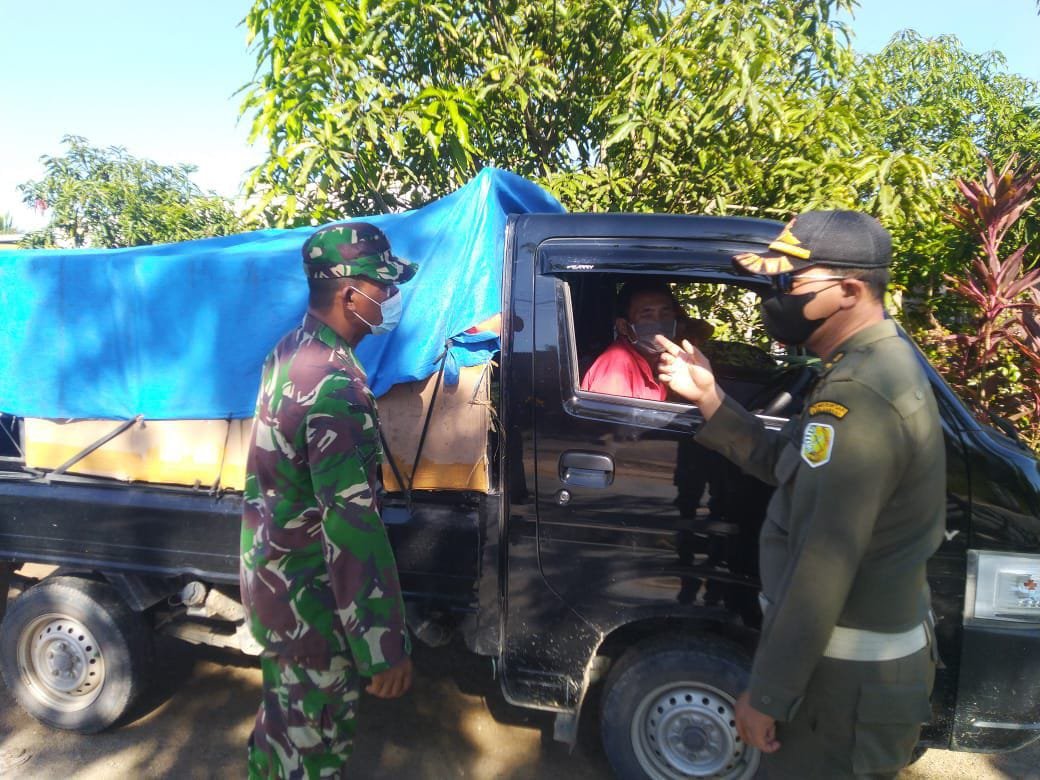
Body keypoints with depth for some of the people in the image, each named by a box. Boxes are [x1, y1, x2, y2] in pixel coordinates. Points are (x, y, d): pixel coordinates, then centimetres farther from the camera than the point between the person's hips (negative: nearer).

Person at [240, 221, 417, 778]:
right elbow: (353, 526, -31)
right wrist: (385, 648, -26)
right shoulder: (336, 387, -30)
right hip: (308, 601, -9)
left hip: (269, 573, 9)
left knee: (284, 713, 30)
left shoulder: (289, 352, 0)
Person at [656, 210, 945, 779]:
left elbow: (821, 571, -29)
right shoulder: (884, 364, 5)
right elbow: (785, 466, 9)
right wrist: (709, 397, 1)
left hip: (846, 684, -9)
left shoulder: (856, 396, -29)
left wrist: (766, 694, -21)